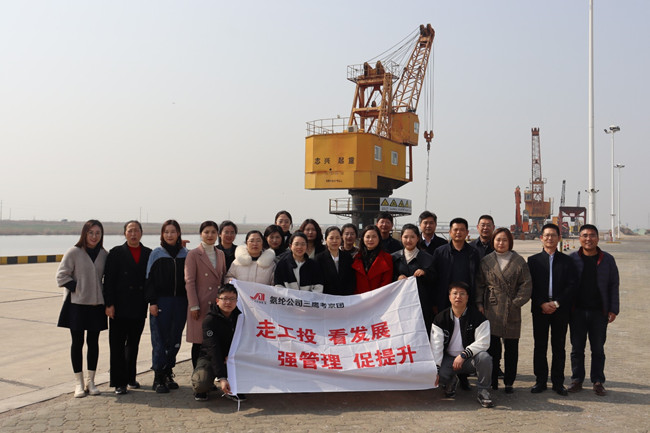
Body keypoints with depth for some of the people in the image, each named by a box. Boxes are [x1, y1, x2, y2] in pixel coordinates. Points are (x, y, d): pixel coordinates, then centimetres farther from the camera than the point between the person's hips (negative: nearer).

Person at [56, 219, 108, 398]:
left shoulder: (104, 254, 5)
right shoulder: (73, 252, -6)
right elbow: (62, 276, -6)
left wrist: (103, 294, 2)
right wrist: (78, 289, -11)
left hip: (97, 304, 3)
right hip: (76, 304, -3)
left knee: (93, 342, 7)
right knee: (77, 342, 4)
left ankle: (90, 381, 17)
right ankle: (79, 382, 14)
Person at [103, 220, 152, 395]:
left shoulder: (149, 254, 7)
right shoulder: (116, 253, 0)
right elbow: (108, 280, -4)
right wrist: (109, 304, -10)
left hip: (139, 308, 3)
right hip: (119, 308, -3)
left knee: (133, 344, 14)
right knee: (117, 345, 2)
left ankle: (130, 378, 27)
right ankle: (119, 382, 9)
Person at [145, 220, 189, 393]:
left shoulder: (185, 254, 8)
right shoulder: (156, 254, 1)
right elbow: (150, 279, -1)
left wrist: (190, 302, 5)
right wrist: (152, 302, -9)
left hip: (180, 302, 3)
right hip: (161, 302, -3)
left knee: (175, 339, 8)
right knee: (160, 340, -1)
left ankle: (168, 374, 20)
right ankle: (158, 378, 6)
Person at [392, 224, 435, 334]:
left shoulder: (427, 258, 7)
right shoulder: (394, 257, 11)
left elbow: (434, 281, 6)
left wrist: (424, 273, -12)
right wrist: (397, 278, -7)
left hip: (422, 303, -1)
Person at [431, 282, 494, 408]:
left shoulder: (478, 317, -9)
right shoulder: (440, 318, -3)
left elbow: (483, 342, -16)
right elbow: (436, 345, -9)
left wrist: (463, 355, -26)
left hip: (470, 358, -1)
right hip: (448, 358, 2)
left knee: (484, 357, -33)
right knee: (438, 375, -26)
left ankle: (483, 392, -11)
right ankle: (451, 381, 13)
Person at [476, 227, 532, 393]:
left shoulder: (519, 261, 3)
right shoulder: (486, 261, 7)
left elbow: (526, 284, 2)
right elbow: (479, 284, 10)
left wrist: (516, 302, -7)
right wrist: (479, 303, 0)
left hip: (511, 311, 0)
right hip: (491, 310, 0)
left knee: (511, 349, 6)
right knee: (492, 347, 1)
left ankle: (509, 383, 18)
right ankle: (492, 382, 13)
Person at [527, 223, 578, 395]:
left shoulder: (567, 261, 7)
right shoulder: (533, 260, 7)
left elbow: (572, 285, -1)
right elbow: (530, 286, 1)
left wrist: (557, 303, -11)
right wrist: (542, 303, -11)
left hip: (561, 309, 0)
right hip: (540, 309, 0)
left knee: (559, 347, 5)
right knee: (540, 346, 4)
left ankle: (558, 382, 14)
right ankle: (540, 381, 13)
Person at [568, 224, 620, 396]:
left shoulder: (607, 259, 3)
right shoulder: (571, 259, 1)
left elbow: (614, 285, 5)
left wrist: (613, 309, -1)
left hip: (599, 311, 0)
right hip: (577, 311, 0)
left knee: (598, 349, 8)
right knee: (577, 348, 8)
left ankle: (598, 382, 19)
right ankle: (577, 380, 19)